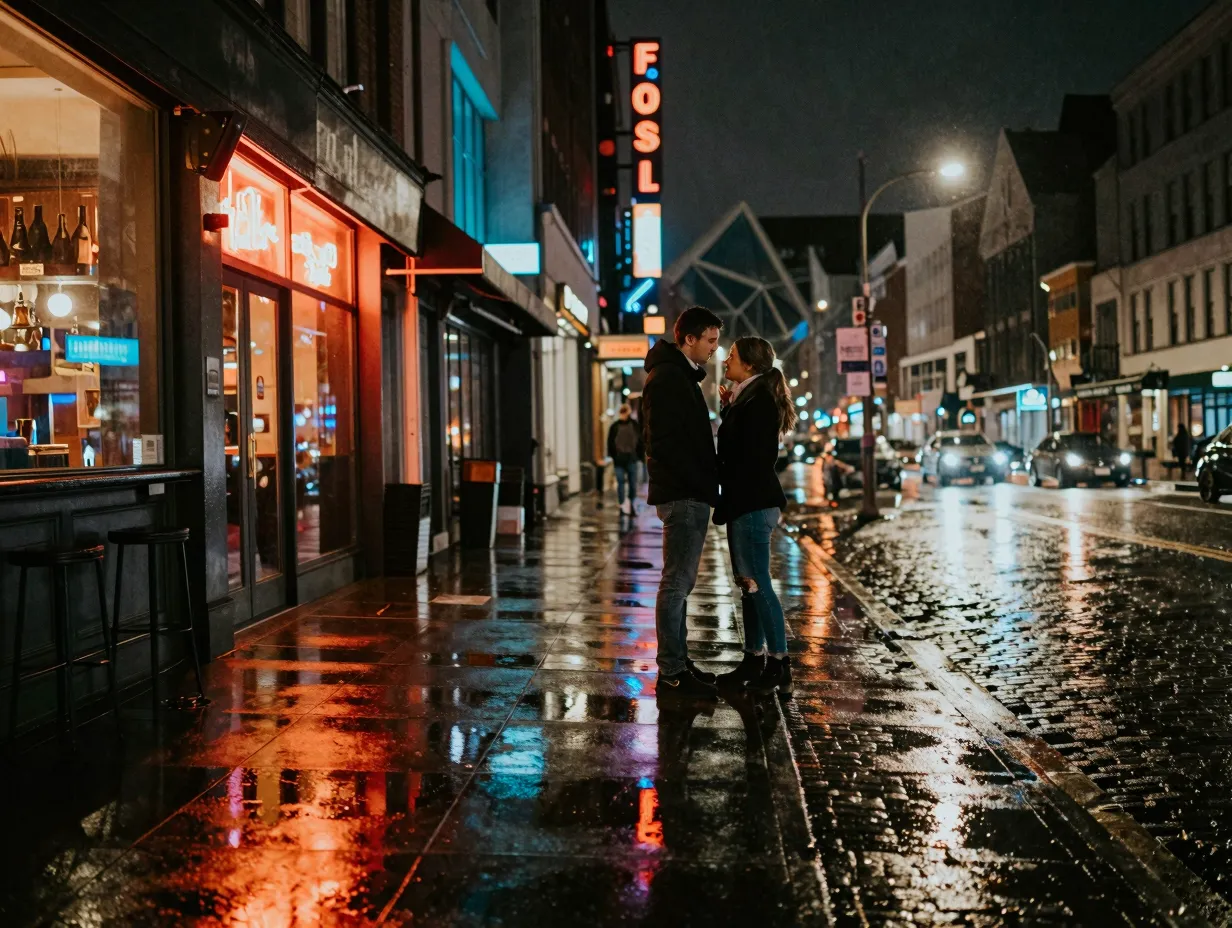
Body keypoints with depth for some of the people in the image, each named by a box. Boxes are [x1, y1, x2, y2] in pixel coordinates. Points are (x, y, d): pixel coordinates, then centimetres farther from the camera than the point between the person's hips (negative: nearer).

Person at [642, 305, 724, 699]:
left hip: (689, 495, 10)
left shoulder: (682, 376, 19)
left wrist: (707, 484, 12)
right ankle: (671, 674, -1)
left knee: (680, 582, 13)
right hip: (682, 496, -10)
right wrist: (703, 485, -17)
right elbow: (665, 443, -21)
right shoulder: (667, 378, -13)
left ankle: (678, 663, 21)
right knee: (677, 583, -6)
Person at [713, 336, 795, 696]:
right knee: (748, 583, 13)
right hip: (747, 504, 10)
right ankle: (754, 659, 20)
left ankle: (779, 666, -2)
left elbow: (753, 458, -20)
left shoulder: (758, 400, -14)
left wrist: (730, 503, -19)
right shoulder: (747, 398, 16)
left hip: (752, 504, -10)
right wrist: (728, 408, 12)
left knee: (756, 582, -7)